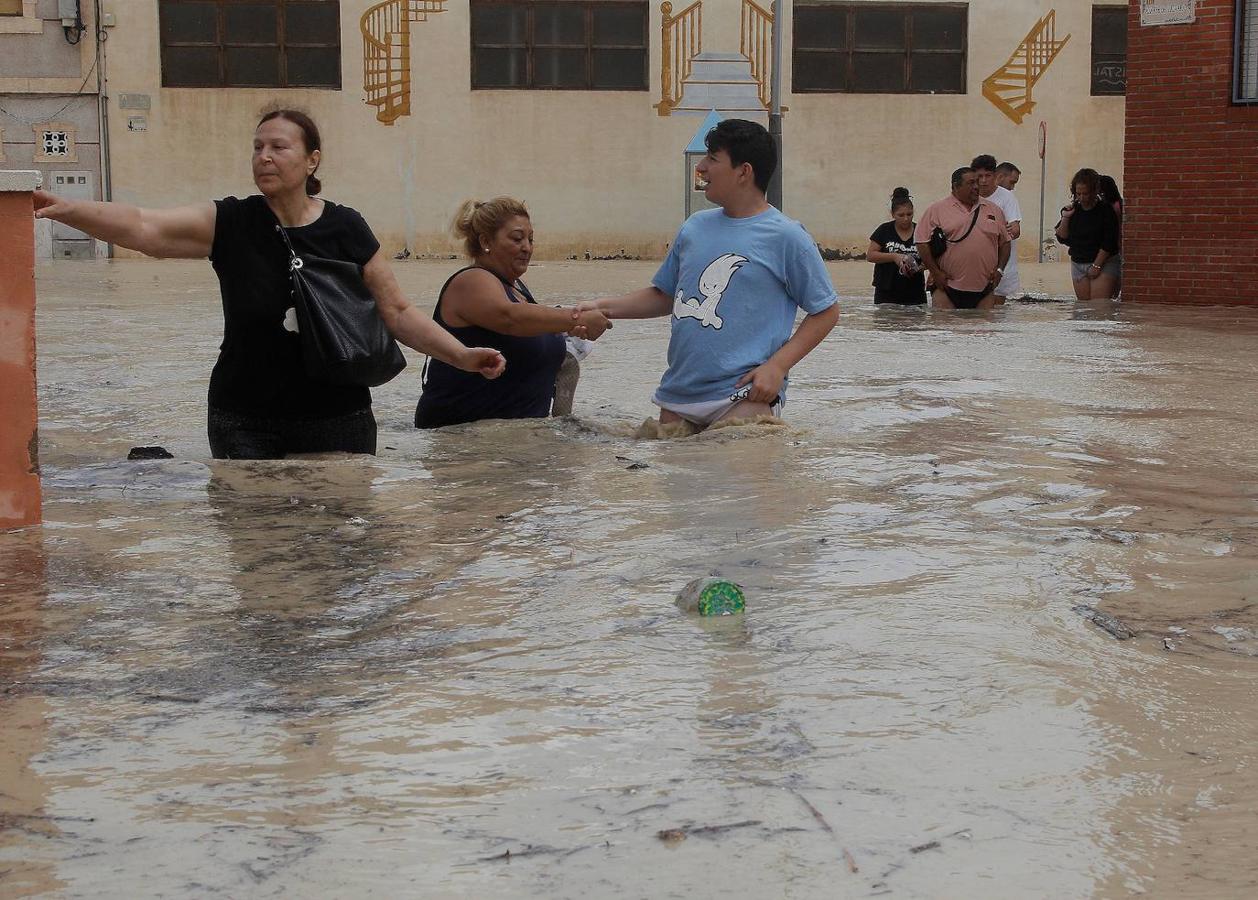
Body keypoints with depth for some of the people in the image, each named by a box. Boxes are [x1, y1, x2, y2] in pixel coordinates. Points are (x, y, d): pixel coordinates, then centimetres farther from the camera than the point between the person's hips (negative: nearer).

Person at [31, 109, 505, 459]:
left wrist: (462, 355, -8)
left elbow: (397, 313, 3)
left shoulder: (346, 230, -2)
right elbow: (143, 226, -16)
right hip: (245, 424, 0)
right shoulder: (230, 224, -4)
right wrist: (63, 209, -31)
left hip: (337, 420, 0)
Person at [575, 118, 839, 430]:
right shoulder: (695, 227, 12)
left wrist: (776, 366, -12)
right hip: (677, 395, 6)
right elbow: (664, 295, 22)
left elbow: (826, 311, -2)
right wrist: (604, 307, 8)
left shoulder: (786, 237, -5)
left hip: (744, 399, -6)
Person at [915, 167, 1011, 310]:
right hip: (946, 287, -3)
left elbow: (1004, 243, 18)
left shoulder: (993, 210, 12)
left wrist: (1000, 269, 6)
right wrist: (935, 272, -7)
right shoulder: (936, 210, 1)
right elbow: (922, 243, -2)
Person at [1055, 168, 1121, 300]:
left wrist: (1097, 265, -14)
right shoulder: (1073, 210, 7)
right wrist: (1065, 218, -7)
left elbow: (1109, 243, -11)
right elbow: (1062, 238, 6)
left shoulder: (1106, 211, -8)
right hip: (1078, 264, 5)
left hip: (1103, 264, -5)